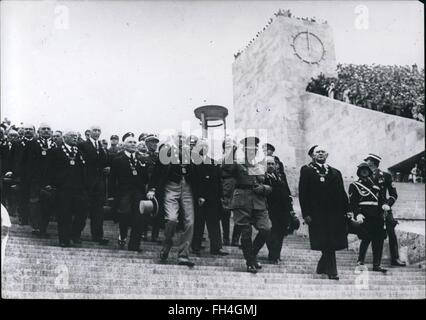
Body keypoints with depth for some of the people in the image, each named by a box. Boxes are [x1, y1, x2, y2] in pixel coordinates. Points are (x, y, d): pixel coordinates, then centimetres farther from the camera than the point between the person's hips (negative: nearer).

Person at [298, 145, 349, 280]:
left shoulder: (335, 172, 17)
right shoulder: (307, 170, 4)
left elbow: (342, 194, 15)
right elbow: (302, 193, -3)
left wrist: (346, 211, 4)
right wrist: (306, 213, -10)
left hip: (334, 214, 4)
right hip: (317, 214, -4)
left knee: (331, 244, 4)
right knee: (326, 244, -6)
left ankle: (322, 268, 22)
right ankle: (331, 271, 0)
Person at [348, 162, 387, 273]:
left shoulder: (375, 185, 23)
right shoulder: (354, 185, 6)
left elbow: (380, 201, 26)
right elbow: (352, 203, -5)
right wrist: (357, 214, -19)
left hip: (377, 217, 5)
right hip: (364, 216, -5)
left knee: (379, 240, 1)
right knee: (366, 238, -12)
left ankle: (376, 265, 7)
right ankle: (360, 261, 6)